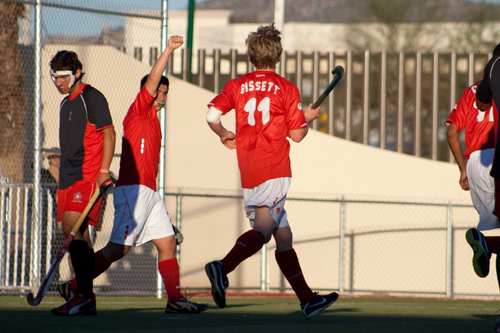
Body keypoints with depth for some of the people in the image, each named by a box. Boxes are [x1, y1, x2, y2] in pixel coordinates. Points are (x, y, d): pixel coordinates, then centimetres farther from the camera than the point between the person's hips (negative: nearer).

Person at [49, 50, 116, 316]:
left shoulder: (92, 98, -6)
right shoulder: (66, 104, 21)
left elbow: (108, 133, -11)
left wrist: (104, 170, -18)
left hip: (88, 175, -9)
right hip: (68, 176, 9)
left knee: (73, 229, -20)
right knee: (79, 234, 7)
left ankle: (84, 296, -22)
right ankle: (87, 301, 10)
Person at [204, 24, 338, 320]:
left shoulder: (237, 85, 9)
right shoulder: (286, 88, 0)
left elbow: (212, 114, -2)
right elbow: (297, 135, 1)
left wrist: (224, 135, 17)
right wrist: (308, 118, 21)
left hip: (248, 171, 5)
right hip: (275, 170, -5)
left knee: (283, 236, 10)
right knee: (263, 229, -18)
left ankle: (307, 299, 15)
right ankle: (223, 268, -41)